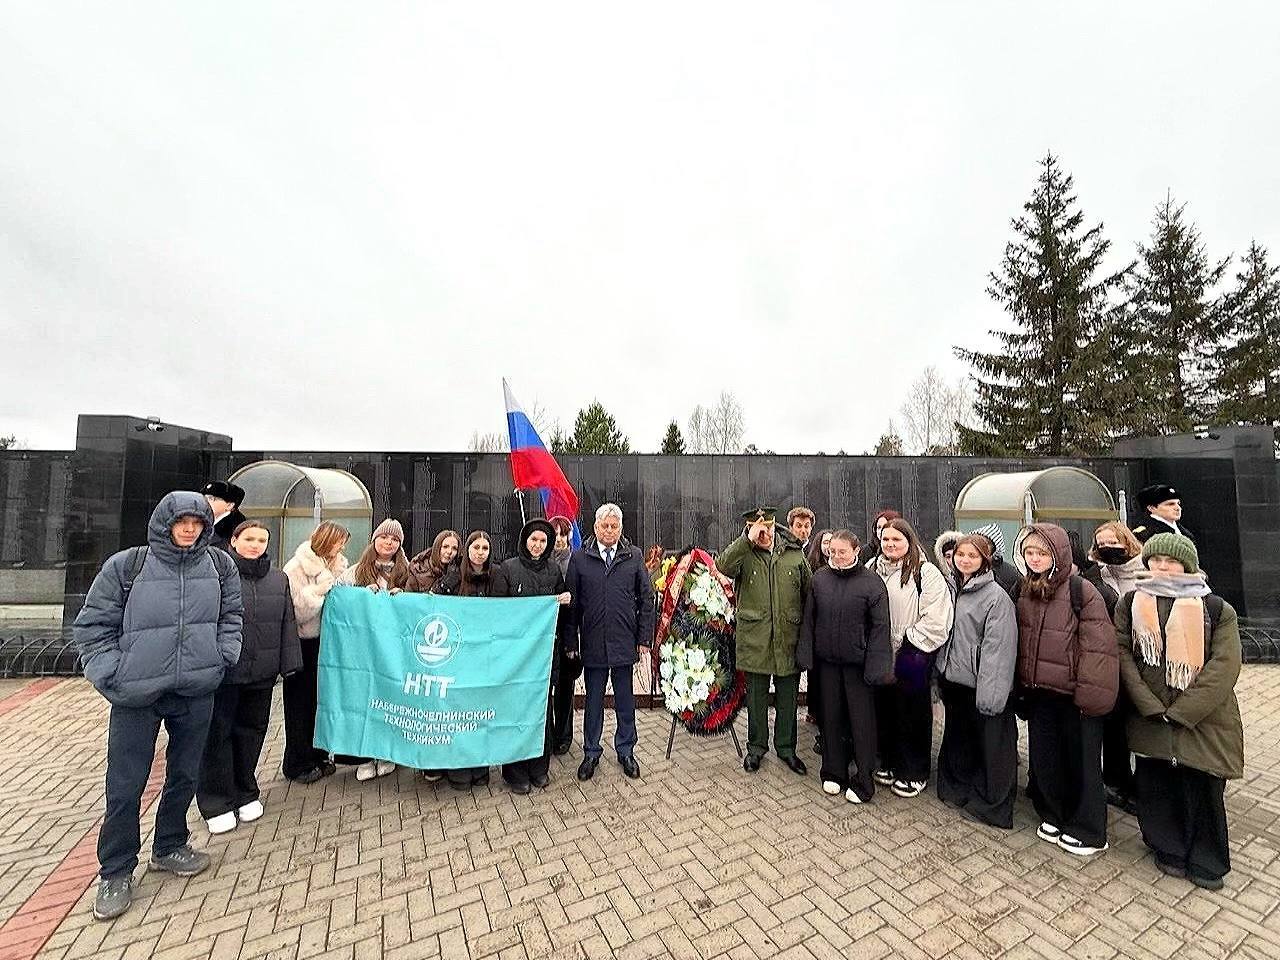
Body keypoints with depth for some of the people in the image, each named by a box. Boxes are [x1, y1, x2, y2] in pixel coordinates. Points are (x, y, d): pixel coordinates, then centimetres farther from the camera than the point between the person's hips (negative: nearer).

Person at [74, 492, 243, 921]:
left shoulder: (219, 565, -1)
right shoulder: (125, 566, -9)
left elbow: (231, 615, 10)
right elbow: (92, 625, -1)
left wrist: (223, 655, 0)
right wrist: (111, 675, -9)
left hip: (196, 693, 3)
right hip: (136, 696, -2)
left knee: (185, 775, 16)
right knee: (125, 786, 7)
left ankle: (169, 848, 37)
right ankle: (115, 872, 29)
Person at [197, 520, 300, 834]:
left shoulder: (279, 580, 9)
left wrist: (288, 663, 6)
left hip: (261, 672, 4)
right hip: (223, 670, -4)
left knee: (252, 731, 15)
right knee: (218, 733, 4)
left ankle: (246, 794, 31)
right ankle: (216, 803, 21)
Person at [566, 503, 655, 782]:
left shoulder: (634, 557, 1)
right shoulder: (579, 558, -1)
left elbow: (646, 599, 3)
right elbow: (571, 602, 1)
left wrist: (644, 638, 0)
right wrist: (571, 641, -1)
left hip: (625, 642, 1)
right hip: (592, 643, 0)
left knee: (625, 699, 14)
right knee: (593, 700, 14)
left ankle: (626, 751, 33)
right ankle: (591, 752, 32)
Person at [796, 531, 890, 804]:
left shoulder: (872, 582, -10)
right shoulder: (819, 578, -1)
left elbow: (880, 626, -9)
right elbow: (808, 619, 4)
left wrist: (875, 666, -13)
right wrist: (807, 655, 0)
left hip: (857, 662, -3)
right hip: (827, 660, 3)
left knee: (862, 720, 7)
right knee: (831, 716, 14)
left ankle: (863, 781, 24)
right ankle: (834, 772, 31)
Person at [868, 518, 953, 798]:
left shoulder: (926, 573, -10)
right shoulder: (873, 569, 4)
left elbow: (936, 619, -15)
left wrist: (908, 645, -13)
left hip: (913, 657, -4)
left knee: (913, 713, 9)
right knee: (884, 709, 16)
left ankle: (915, 773, 27)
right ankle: (889, 763, 35)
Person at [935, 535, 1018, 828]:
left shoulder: (996, 596, -14)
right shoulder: (953, 589, 8)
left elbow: (998, 647, -18)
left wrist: (990, 692, -22)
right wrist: (942, 671, 12)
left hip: (981, 685, -7)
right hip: (953, 679, 7)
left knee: (989, 746, 7)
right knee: (957, 738, 20)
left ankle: (990, 804, 24)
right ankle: (959, 789, 37)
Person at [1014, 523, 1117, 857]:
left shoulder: (1081, 591, -13)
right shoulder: (1024, 591, 4)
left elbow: (1097, 646, -14)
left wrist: (1089, 693, -16)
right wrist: (1023, 685, 10)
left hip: (1073, 694, -5)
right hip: (1038, 692, 5)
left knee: (1081, 760, 10)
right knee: (1043, 757, 15)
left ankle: (1087, 830, 29)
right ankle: (1054, 816, 35)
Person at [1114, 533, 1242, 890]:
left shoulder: (1217, 610, -3)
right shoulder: (1131, 604, 1)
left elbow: (1224, 667, -9)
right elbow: (1122, 652, -3)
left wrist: (1180, 711, -14)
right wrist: (1151, 706, -11)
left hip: (1203, 720, -1)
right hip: (1150, 719, 1)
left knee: (1202, 788, 7)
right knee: (1154, 785, 9)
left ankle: (1206, 861, 30)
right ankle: (1169, 850, 31)